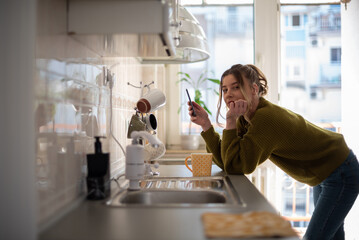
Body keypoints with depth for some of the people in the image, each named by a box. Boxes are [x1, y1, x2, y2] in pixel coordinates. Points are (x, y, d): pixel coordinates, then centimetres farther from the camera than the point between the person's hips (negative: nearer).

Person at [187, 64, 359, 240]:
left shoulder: (266, 118, -33)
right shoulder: (245, 118, -6)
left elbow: (236, 167, -33)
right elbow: (225, 162, -10)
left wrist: (230, 122, -34)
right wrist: (206, 124, -16)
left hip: (340, 175, -9)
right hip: (322, 176, 9)